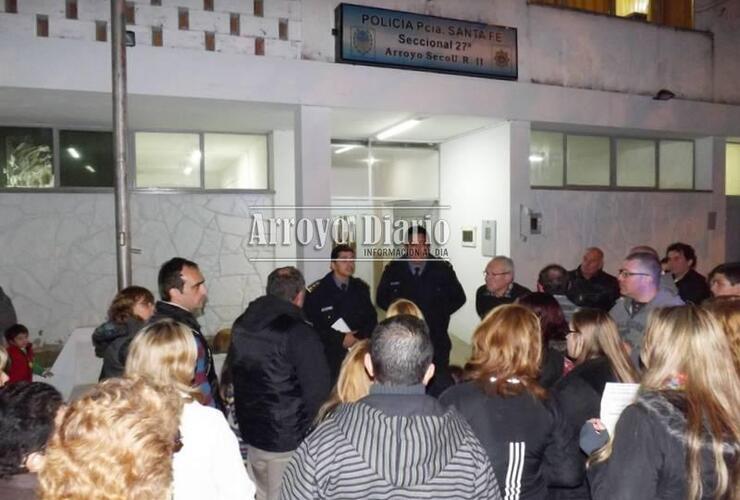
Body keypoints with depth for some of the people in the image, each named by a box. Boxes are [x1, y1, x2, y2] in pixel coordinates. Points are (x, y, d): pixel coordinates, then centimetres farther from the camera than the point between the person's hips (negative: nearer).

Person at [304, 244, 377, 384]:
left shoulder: (361, 288, 11)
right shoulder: (316, 291, -4)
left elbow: (371, 318, 14)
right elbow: (310, 325, -8)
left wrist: (360, 337, -5)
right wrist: (340, 338, -12)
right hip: (329, 355, -3)